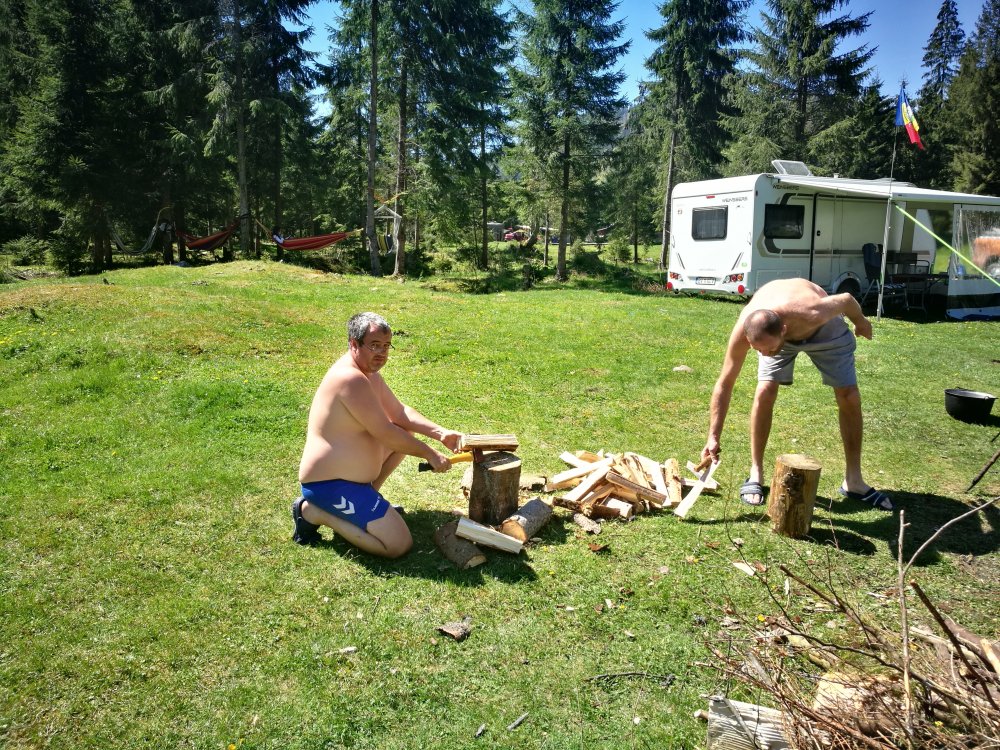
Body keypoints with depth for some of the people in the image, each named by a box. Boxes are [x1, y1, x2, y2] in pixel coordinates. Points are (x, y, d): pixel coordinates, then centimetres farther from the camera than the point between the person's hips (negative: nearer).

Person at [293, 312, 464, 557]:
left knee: (404, 435, 17)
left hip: (346, 471, 10)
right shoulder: (351, 378, -24)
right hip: (329, 484, -10)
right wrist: (430, 454, -12)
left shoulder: (369, 372, 8)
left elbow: (400, 413, 11)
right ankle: (314, 512, -5)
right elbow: (385, 433, -23)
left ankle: (368, 494, 14)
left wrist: (440, 432, -3)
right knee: (399, 545, -14)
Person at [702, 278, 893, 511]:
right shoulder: (743, 331, -38)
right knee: (764, 393, -19)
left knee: (849, 398, -4)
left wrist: (861, 322, 0)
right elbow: (725, 383, -29)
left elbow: (846, 299, -23)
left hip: (823, 328, 0)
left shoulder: (813, 314, -46)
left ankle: (854, 481, 11)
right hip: (773, 332, 0)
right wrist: (714, 437, -31)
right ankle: (755, 474, -5)